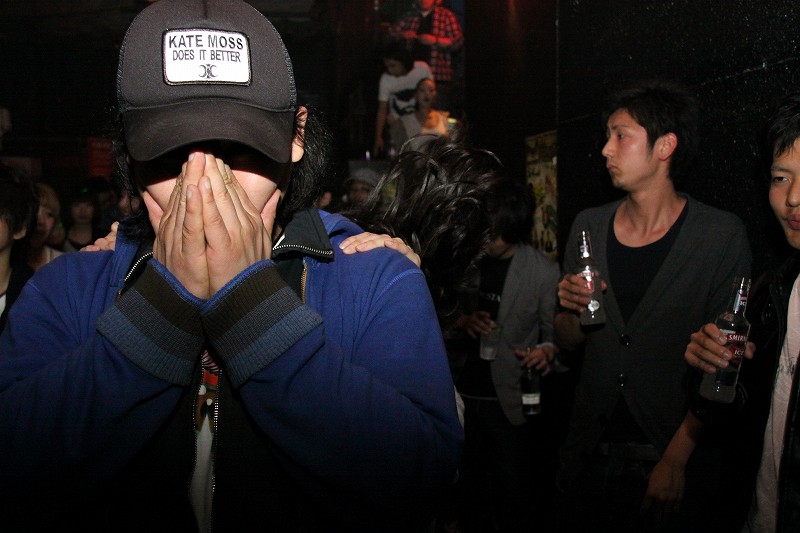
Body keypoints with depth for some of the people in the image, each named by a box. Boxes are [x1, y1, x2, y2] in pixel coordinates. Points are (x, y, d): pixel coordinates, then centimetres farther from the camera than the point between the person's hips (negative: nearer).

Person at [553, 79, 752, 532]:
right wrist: (573, 311, -12)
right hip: (589, 452, 4)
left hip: (671, 456, -3)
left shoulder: (722, 236, -11)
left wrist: (676, 460, -16)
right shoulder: (589, 227, 2)